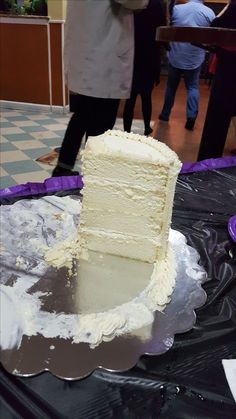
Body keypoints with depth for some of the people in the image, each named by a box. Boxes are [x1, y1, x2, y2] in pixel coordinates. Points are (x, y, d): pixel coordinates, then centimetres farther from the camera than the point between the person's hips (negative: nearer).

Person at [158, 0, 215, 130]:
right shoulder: (209, 12, -4)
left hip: (175, 57, 0)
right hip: (195, 58, 0)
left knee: (171, 86, 14)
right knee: (193, 87, 8)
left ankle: (165, 114, 21)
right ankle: (191, 117, -6)